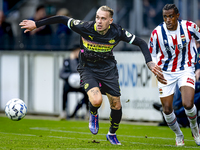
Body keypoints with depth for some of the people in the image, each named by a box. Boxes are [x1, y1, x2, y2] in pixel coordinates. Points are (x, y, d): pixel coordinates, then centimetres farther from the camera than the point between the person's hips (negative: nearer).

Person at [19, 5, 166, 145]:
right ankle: (93, 115, 12)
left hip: (109, 69, 2)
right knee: (96, 100, -27)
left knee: (116, 105, 3)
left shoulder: (117, 32, -17)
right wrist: (36, 24, -11)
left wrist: (150, 63, -19)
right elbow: (63, 19, -13)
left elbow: (141, 43, -8)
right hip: (88, 69, -2)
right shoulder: (86, 28, -22)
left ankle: (112, 134, 33)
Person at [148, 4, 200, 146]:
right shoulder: (157, 33, -13)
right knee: (167, 109, 1)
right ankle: (179, 135, 29)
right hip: (166, 73, 1)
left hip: (186, 70, -1)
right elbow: (151, 54, 0)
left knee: (188, 104, -20)